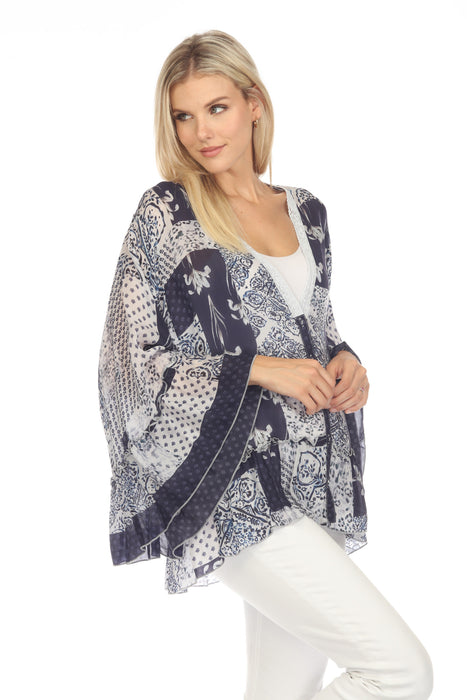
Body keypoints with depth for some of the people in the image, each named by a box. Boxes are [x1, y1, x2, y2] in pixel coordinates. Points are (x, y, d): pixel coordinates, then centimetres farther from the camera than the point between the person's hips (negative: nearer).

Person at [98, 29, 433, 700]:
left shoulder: (306, 211, 13)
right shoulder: (165, 212, -4)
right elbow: (133, 361, -7)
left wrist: (345, 363, 0)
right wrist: (258, 369, -17)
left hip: (312, 482, 6)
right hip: (233, 489, -6)